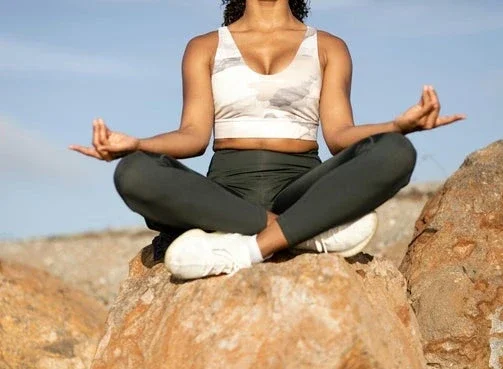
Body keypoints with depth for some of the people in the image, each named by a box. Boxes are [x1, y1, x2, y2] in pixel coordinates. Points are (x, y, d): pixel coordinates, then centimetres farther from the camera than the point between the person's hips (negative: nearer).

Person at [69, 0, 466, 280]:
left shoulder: (328, 47, 16)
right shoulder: (205, 48, 16)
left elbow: (338, 134, 2)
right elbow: (195, 135, 3)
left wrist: (400, 124, -18)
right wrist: (134, 144, -18)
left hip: (302, 193, 0)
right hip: (225, 195, 0)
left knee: (395, 152, -28)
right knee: (134, 173, -31)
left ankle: (248, 249, -34)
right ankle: (311, 232, -30)